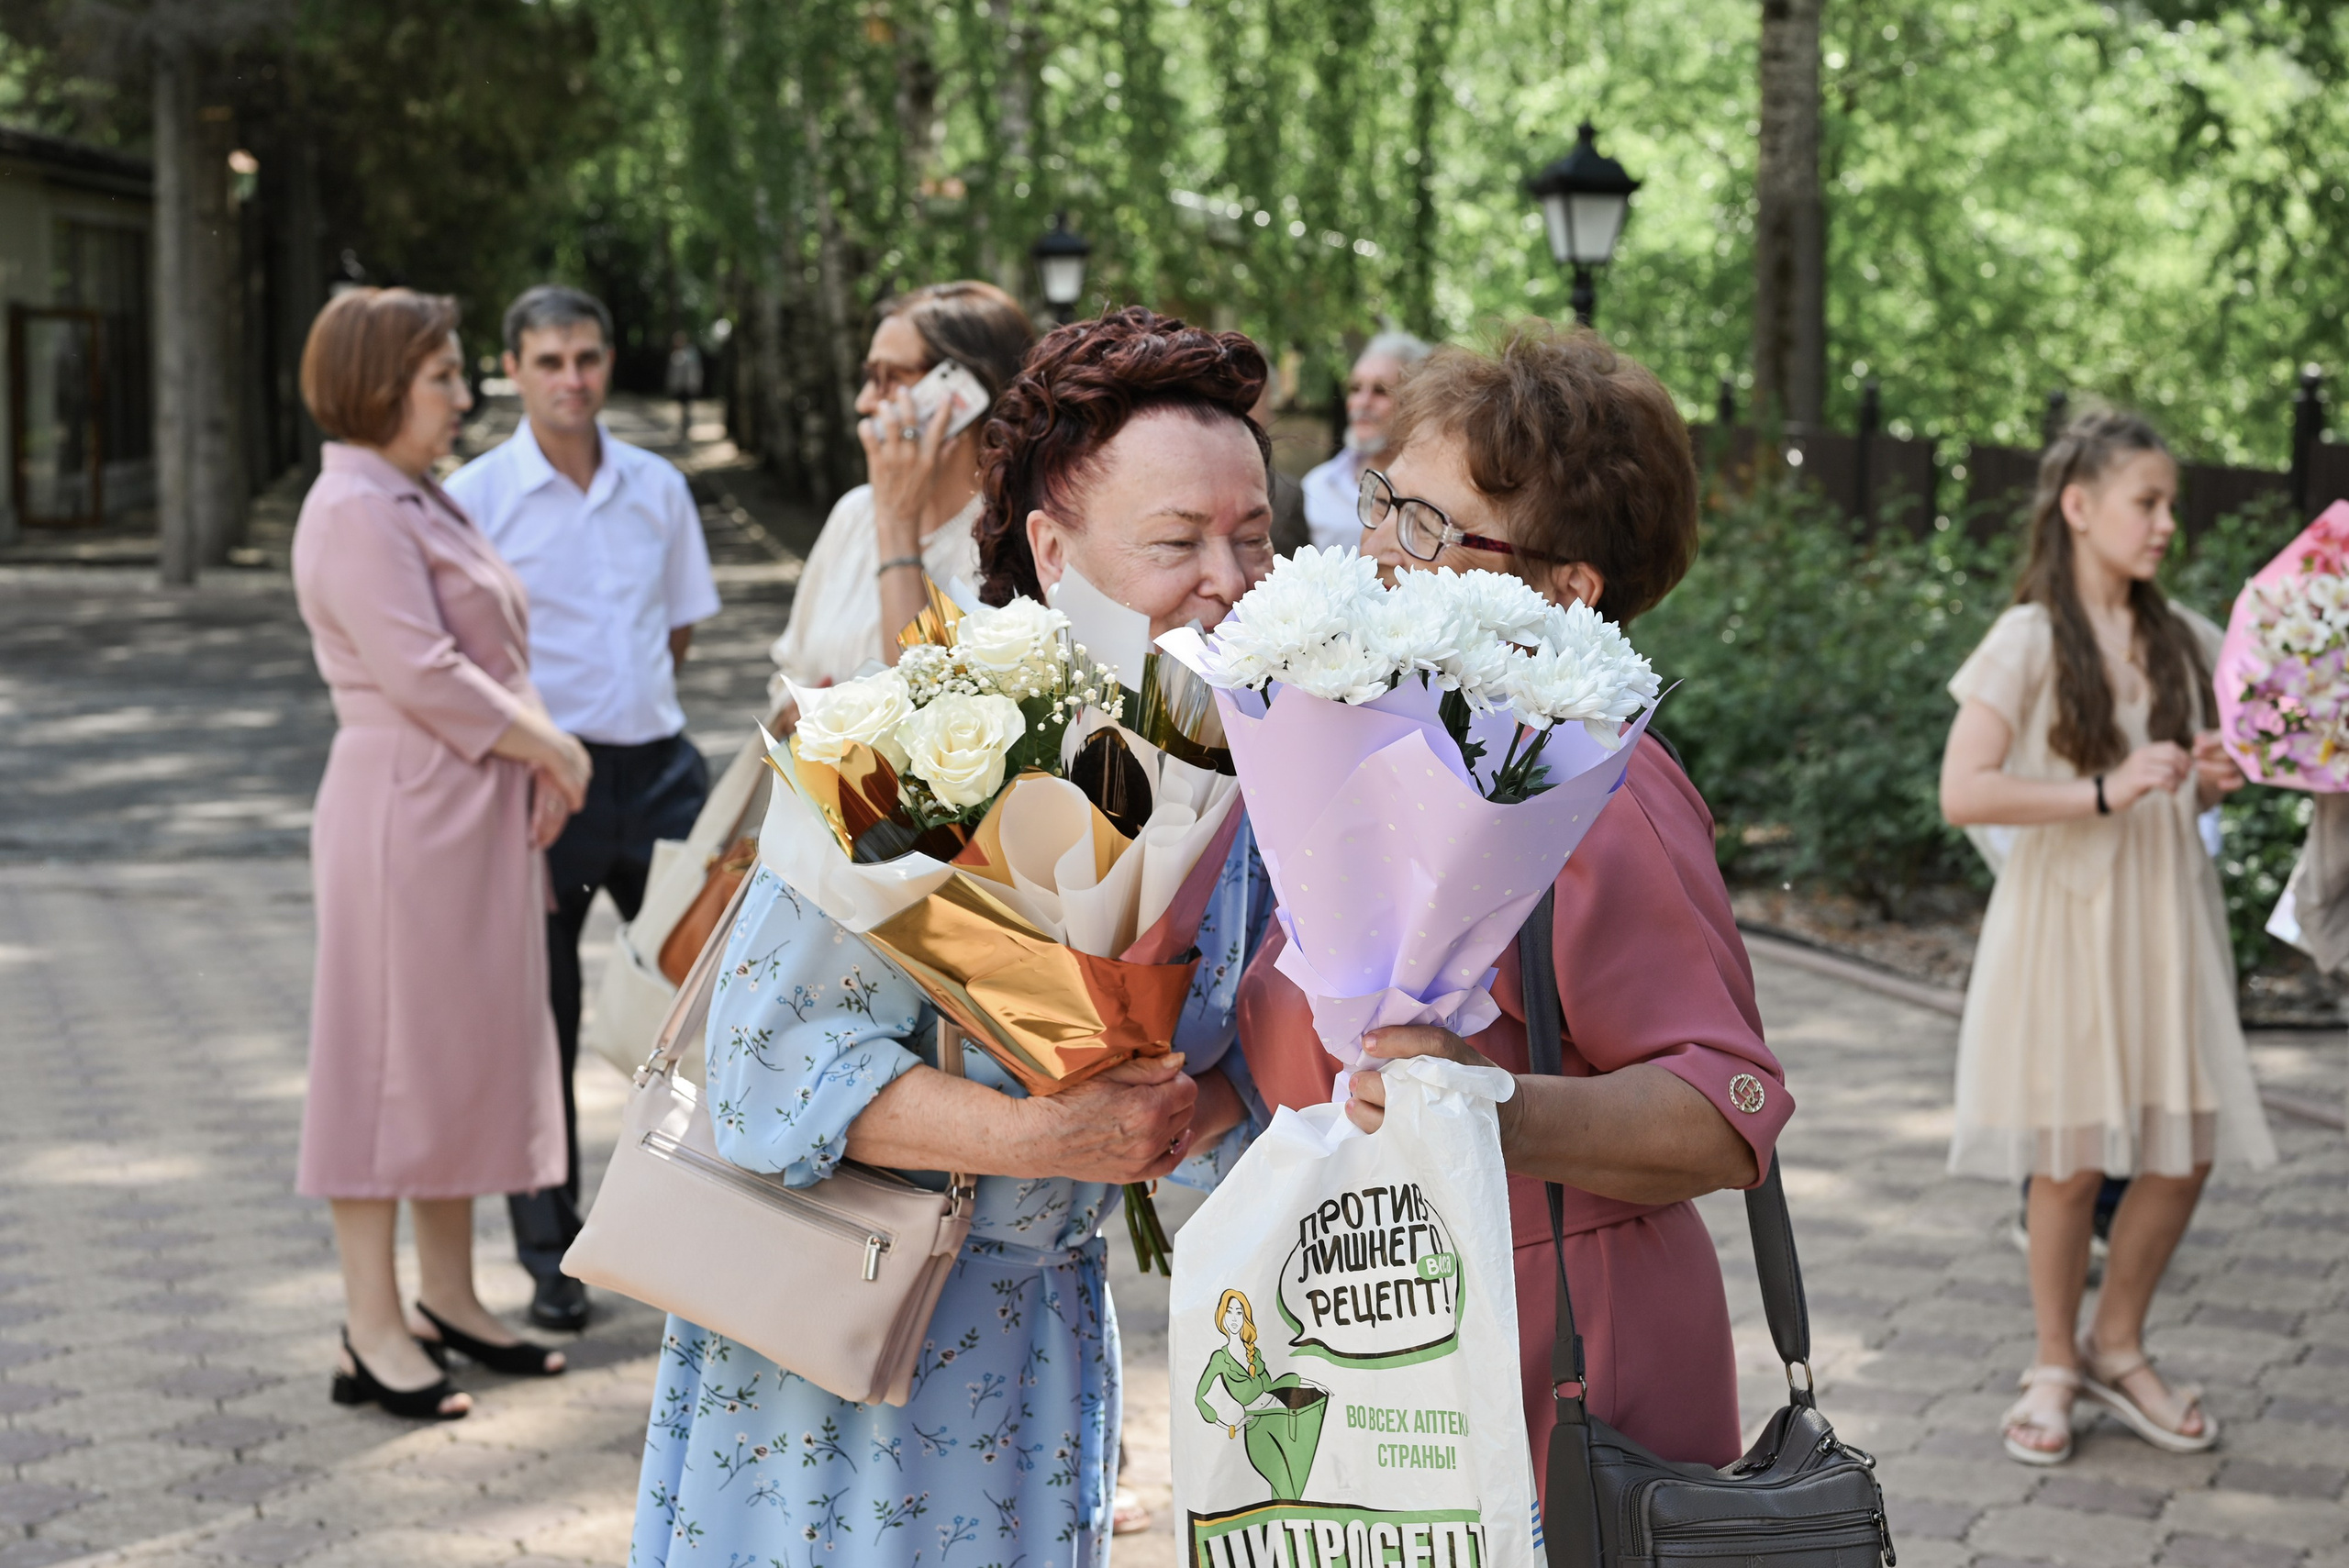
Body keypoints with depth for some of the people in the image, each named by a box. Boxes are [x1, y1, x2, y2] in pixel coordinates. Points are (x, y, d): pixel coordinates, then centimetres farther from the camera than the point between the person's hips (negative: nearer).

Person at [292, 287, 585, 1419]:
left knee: (467, 1053, 14)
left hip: (476, 822, 10)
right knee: (389, 1059, -4)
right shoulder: (355, 514, -14)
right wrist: (549, 746, -12)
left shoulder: (421, 503, 18)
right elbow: (421, 674, -21)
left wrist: (538, 770, 7)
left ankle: (449, 1300, 24)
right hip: (407, 817, -10)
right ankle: (373, 1336, 2)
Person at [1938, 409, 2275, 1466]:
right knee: (2072, 1160, 0)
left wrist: (2213, 781, -1)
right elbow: (1962, 793, -16)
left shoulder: (2182, 640, 9)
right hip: (2066, 916, -5)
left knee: (2185, 1150, 4)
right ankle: (2054, 1365, 19)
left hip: (2167, 914, 5)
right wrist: (2105, 792, -21)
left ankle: (2117, 1348, 25)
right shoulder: (2029, 641, -8)